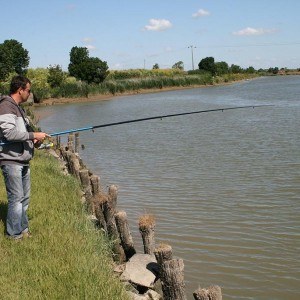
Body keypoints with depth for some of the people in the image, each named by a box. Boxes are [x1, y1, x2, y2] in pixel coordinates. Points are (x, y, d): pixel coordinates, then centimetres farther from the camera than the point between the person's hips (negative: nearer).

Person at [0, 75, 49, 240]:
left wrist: (33, 140, 6)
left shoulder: (18, 108, 18)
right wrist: (34, 135, -19)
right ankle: (14, 234, 8)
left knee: (24, 197, 15)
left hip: (23, 161, 9)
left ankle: (23, 228, 26)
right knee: (16, 198, -3)